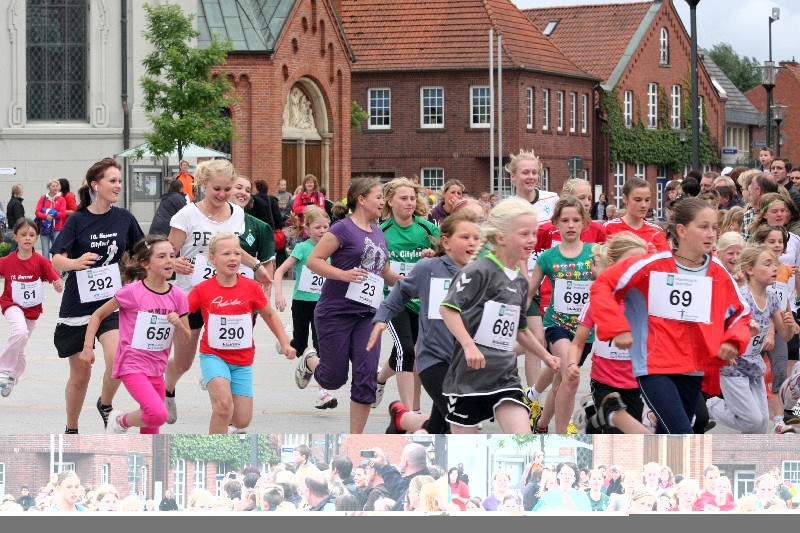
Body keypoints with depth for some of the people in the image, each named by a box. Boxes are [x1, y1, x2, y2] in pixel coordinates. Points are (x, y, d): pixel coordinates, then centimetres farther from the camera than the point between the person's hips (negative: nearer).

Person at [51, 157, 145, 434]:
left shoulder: (124, 218, 1)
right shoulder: (77, 220, -6)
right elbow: (57, 260, -12)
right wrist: (76, 262, -31)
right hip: (78, 304, -1)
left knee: (117, 359, -24)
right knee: (80, 375, 8)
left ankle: (105, 405, 5)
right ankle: (71, 430, 29)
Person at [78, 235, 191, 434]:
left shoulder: (177, 296, 0)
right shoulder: (132, 292, -13)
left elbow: (185, 339, 7)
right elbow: (98, 315, -1)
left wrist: (178, 324, -14)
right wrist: (88, 347, -8)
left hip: (156, 368, 6)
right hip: (132, 365, -6)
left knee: (151, 431, 10)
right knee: (158, 414, -25)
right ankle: (120, 421, 4)